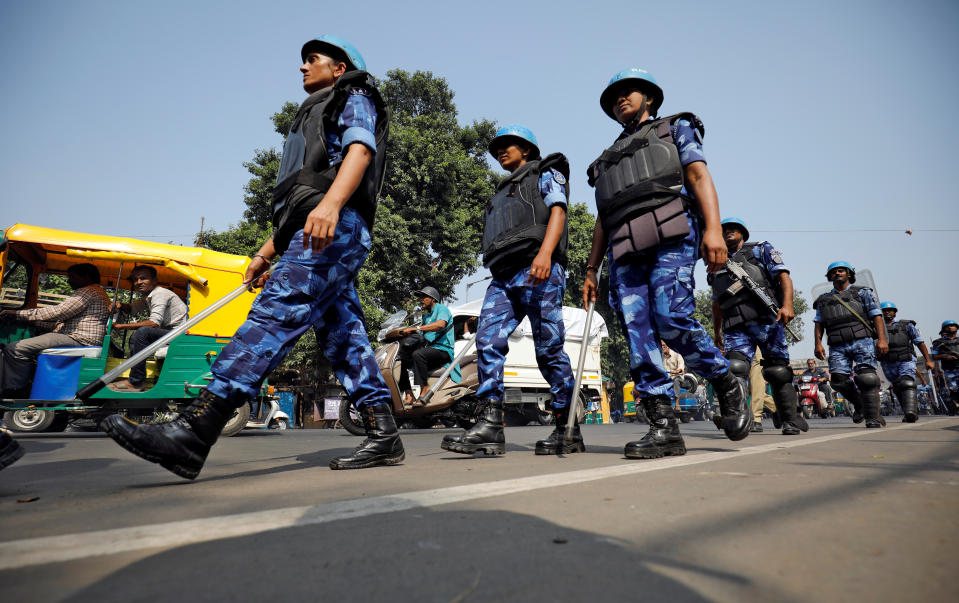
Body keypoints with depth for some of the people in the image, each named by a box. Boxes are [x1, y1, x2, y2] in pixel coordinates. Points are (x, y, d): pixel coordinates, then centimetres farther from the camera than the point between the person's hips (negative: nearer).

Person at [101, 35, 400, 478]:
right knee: (344, 338, 0)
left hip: (335, 225, -10)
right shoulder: (313, 116, 40)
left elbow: (360, 149, -10)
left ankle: (192, 433, -29)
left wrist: (331, 202, -29)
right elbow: (295, 200, 33)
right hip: (315, 232, 10)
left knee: (274, 314, -22)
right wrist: (267, 252, 25)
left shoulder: (354, 97, 14)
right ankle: (384, 437, -2)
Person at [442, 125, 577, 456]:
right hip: (503, 277, 7)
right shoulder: (503, 192, 36)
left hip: (539, 270, -6)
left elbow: (558, 211, -3)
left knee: (549, 348, -8)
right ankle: (490, 425, -17)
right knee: (487, 341, -12)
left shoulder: (546, 174, 16)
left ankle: (569, 430, 1)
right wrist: (501, 276, 21)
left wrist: (545, 253, -21)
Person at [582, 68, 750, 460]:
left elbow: (699, 177, 5)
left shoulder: (675, 128, 23)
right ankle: (664, 429, -7)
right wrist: (591, 269, 17)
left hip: (670, 236, -5)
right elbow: (603, 221, 29)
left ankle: (727, 387, 3)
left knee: (671, 318, -22)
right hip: (624, 251, 5)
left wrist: (713, 228, -13)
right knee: (637, 335, -9)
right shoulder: (608, 159, 35)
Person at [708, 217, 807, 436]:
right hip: (736, 328, 2)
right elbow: (716, 303, 31)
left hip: (767, 321, -2)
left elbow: (783, 276, 1)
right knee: (735, 369, -19)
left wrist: (787, 305, -16)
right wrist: (717, 333, 29)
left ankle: (791, 420, 15)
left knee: (778, 373, 1)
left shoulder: (761, 249, 15)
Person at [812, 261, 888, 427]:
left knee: (866, 379, -14)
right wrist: (818, 343, 1)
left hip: (862, 341, -2)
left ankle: (873, 418, -6)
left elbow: (877, 316, 4)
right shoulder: (824, 300, 22)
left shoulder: (863, 293, 14)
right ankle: (859, 405, 18)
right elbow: (819, 324, 16)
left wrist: (882, 339, -9)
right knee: (839, 380, -8)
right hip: (837, 347, 3)